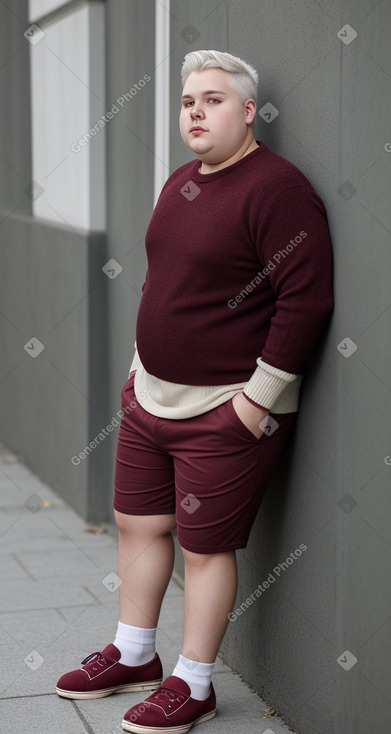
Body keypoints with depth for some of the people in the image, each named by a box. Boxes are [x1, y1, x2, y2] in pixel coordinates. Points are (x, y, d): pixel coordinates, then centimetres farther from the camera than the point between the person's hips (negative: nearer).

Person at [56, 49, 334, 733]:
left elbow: (307, 298, -21)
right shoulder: (180, 183, 11)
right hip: (151, 396, 9)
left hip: (224, 412, -8)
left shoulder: (275, 187, -17)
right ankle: (133, 657, 35)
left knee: (205, 548, 3)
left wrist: (260, 396, -20)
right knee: (138, 523, 17)